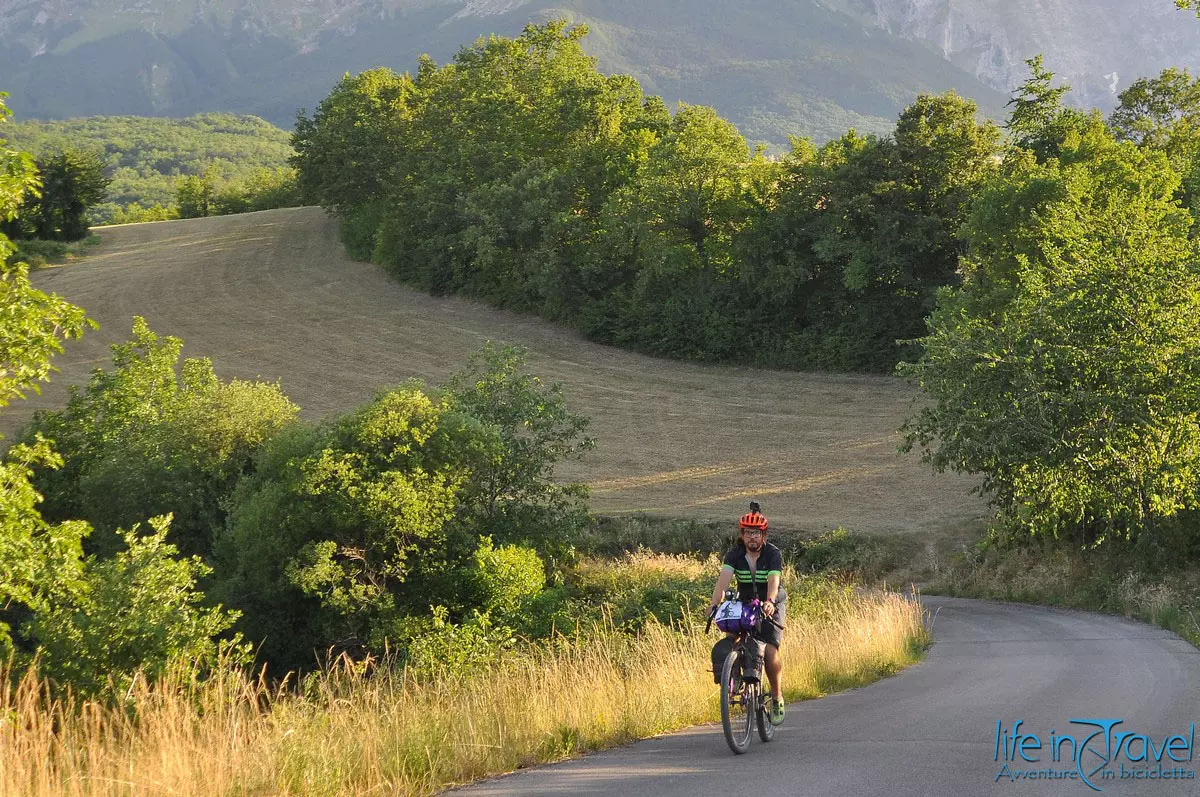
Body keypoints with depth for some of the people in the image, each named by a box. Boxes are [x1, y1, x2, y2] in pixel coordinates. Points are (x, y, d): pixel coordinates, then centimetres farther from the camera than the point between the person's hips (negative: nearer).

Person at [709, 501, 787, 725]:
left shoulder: (773, 554, -17)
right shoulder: (734, 555, -10)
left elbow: (773, 581, -34)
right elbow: (724, 579, -26)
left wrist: (769, 602, -54)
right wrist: (714, 603, -43)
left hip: (771, 607, -3)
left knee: (770, 650, -19)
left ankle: (777, 698, -1)